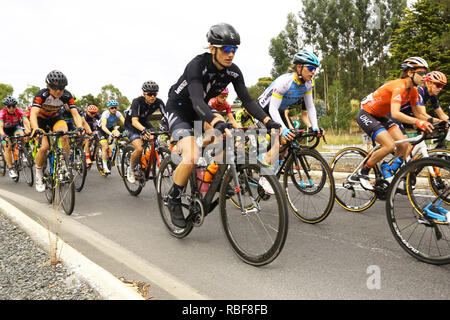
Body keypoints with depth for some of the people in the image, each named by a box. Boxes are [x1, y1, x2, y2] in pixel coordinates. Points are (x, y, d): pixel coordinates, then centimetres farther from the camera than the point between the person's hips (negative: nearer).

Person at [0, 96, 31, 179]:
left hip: (15, 128, 1)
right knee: (7, 147, -17)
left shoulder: (19, 111, -25)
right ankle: (10, 169, -10)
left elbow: (26, 121, -39)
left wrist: (29, 131, -58)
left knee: (21, 135, -32)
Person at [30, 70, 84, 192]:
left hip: (56, 118, 2)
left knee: (64, 135, -31)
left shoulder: (67, 95, -24)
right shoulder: (42, 94, -31)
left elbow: (75, 113, -29)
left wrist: (80, 127, -49)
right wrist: (36, 130, -60)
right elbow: (33, 114, -41)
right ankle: (38, 176, 3)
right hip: (41, 119, -2)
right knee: (44, 147, -20)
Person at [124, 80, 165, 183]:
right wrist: (143, 130, -63)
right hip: (131, 125, -5)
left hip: (144, 122, 5)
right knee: (139, 148, -24)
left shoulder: (158, 102, -20)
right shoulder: (137, 102, -32)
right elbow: (134, 121, -42)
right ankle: (131, 170, 1)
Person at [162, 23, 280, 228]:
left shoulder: (232, 71, -11)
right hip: (177, 109, -6)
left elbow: (247, 99, -16)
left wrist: (268, 121, -31)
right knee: (191, 157, -26)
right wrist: (218, 123, -60)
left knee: (225, 132, -22)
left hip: (199, 111, 6)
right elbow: (197, 101, -43)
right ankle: (174, 199, -2)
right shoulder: (197, 65, -29)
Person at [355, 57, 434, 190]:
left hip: (380, 116, 9)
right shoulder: (399, 86, -25)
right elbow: (395, 114, -38)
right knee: (389, 145, -23)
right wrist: (417, 121, -48)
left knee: (405, 146, -4)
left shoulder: (413, 91, 2)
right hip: (366, 115, -9)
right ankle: (363, 173, -7)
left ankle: (387, 174, 12)